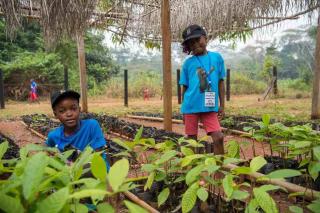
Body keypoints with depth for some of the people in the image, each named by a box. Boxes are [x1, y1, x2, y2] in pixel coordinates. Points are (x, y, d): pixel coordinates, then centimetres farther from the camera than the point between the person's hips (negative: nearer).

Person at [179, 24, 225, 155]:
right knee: (192, 140, 10)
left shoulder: (217, 57, 3)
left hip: (210, 107, 0)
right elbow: (184, 87, 5)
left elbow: (221, 83, 8)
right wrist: (184, 110, 7)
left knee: (218, 137, -7)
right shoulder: (188, 63, 1)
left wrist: (222, 105, 7)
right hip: (191, 106, 0)